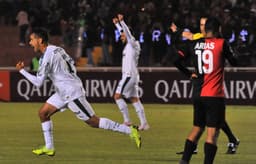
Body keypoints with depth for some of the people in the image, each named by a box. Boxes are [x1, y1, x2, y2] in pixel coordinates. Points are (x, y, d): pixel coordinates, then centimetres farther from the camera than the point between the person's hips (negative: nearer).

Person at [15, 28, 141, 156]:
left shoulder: (46, 58, -20)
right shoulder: (56, 49, 8)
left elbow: (38, 82, -19)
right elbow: (71, 62, 19)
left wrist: (21, 70, -11)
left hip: (72, 94, -10)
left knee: (93, 122, -6)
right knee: (43, 113, 7)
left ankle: (130, 131, -2)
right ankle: (49, 148, 8)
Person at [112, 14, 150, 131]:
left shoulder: (133, 44, -8)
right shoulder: (128, 45, 15)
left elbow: (128, 33, -23)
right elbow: (124, 32, 30)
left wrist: (122, 21, -30)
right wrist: (117, 24, 36)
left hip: (130, 75, -9)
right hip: (128, 75, 9)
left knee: (117, 96, -8)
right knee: (134, 99, 6)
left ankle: (127, 121, -11)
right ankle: (144, 123, 2)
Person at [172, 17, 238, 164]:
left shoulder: (194, 44, 5)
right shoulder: (221, 43, -6)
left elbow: (176, 60, 3)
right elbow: (234, 62, 5)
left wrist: (189, 73, 13)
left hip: (198, 95, 5)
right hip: (215, 95, -5)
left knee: (197, 129, 20)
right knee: (212, 132, -5)